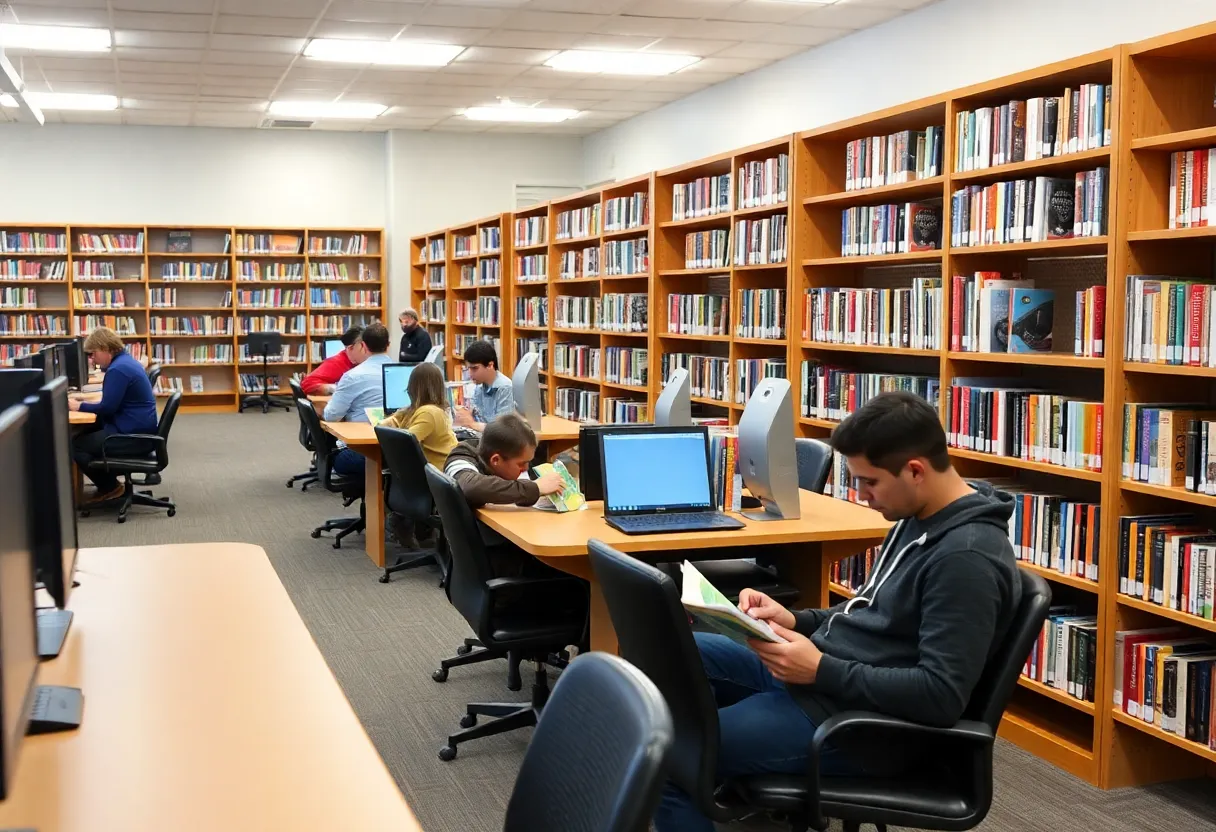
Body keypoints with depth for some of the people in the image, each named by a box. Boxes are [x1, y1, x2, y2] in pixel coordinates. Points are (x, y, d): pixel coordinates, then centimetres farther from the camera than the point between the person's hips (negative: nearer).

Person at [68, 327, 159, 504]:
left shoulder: (118, 369, -20)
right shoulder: (125, 361, 13)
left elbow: (107, 408, -20)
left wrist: (79, 406, -8)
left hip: (133, 435, -11)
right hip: (138, 430, 11)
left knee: (75, 446, -5)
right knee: (85, 434, 21)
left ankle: (110, 488, 6)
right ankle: (108, 483, 23)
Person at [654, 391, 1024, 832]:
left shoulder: (967, 556, -24)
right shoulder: (920, 517, 6)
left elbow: (942, 695, -27)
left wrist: (821, 671, -25)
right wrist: (796, 621, 3)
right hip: (815, 666, 10)